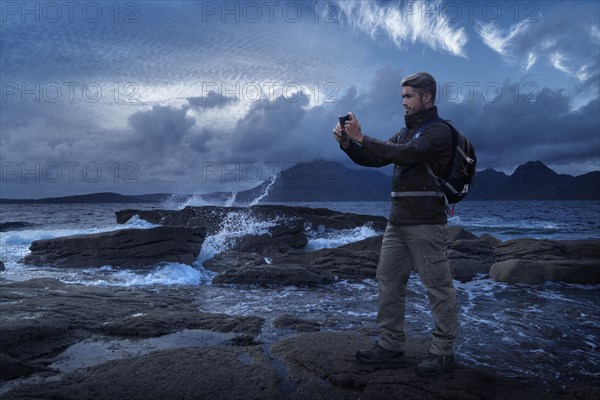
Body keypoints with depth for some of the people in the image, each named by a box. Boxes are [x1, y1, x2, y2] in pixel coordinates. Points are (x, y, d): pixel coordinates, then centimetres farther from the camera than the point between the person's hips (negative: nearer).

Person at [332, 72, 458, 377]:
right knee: (388, 282, 9)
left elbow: (404, 155, -23)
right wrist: (347, 142, 1)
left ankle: (443, 352, 13)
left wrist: (361, 138, -20)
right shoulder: (405, 133, 20)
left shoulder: (439, 132, -7)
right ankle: (390, 346, 20)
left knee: (438, 287, 1)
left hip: (426, 223, -8)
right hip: (397, 222, 9)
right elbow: (373, 160, 17)